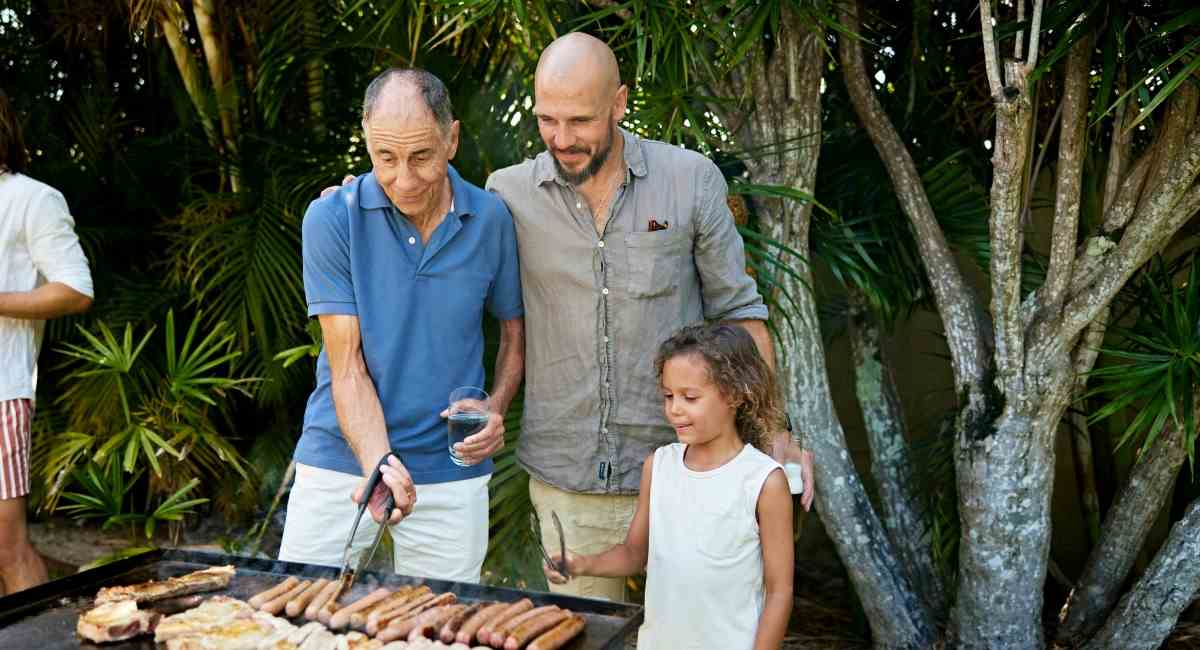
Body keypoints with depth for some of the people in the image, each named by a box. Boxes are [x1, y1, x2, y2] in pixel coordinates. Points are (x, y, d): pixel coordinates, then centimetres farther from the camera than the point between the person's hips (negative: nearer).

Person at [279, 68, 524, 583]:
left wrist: (496, 411, -6)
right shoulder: (331, 219, -9)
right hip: (340, 460, -1)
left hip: (450, 470, 1)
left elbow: (514, 331, 11)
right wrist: (380, 464, -25)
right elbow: (347, 366, -11)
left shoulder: (491, 220, -3)